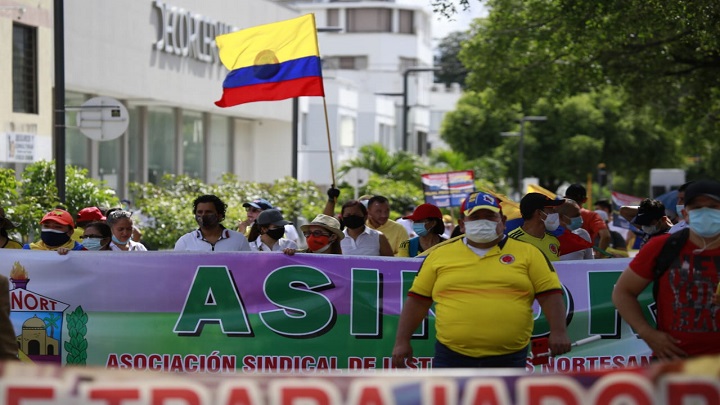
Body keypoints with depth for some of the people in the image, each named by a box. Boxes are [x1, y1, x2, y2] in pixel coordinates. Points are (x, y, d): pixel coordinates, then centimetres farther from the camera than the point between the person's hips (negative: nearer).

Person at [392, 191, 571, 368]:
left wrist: (558, 332, -11)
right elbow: (417, 300, 9)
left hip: (508, 360, 0)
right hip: (452, 358, 1)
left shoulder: (527, 253, 5)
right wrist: (402, 341, 4)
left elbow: (550, 294, 1)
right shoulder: (440, 254, 8)